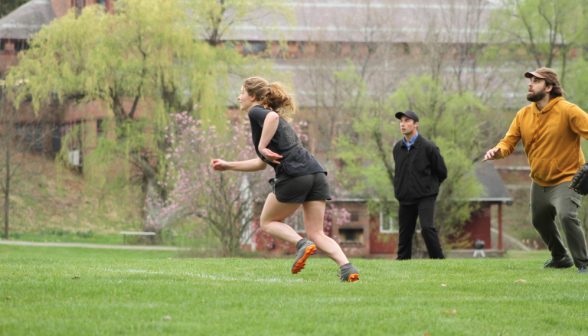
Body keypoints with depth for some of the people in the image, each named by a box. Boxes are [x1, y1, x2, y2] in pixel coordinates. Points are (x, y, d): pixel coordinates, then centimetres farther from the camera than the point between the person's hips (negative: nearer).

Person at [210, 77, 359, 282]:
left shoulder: (255, 112, 5)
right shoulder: (277, 118, 31)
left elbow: (272, 116, -23)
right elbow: (262, 164, 36)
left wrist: (262, 146, -15)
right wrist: (228, 166, 38)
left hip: (293, 176, -8)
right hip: (316, 174, 8)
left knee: (268, 222, 14)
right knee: (316, 233, 6)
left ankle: (302, 244, -11)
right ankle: (347, 268, -15)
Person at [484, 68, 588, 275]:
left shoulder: (567, 111, -18)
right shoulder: (523, 115, 0)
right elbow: (510, 141, -1)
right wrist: (498, 151, -26)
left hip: (565, 178, -7)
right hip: (539, 181, 7)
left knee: (566, 215, -29)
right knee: (539, 220, 21)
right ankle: (560, 258, 46)